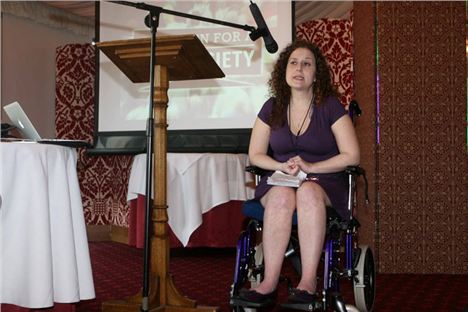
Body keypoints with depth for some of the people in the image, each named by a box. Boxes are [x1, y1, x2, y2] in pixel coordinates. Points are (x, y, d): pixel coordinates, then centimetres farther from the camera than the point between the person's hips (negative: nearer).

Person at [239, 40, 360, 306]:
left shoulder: (330, 106, -1)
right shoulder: (272, 107, 8)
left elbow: (352, 155, -6)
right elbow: (255, 155, 8)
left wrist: (311, 167, -17)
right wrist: (282, 166, -13)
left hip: (325, 182, -2)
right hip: (280, 179, 2)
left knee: (308, 192, -38)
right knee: (281, 196, -35)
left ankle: (308, 282, -40)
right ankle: (270, 282, -37)